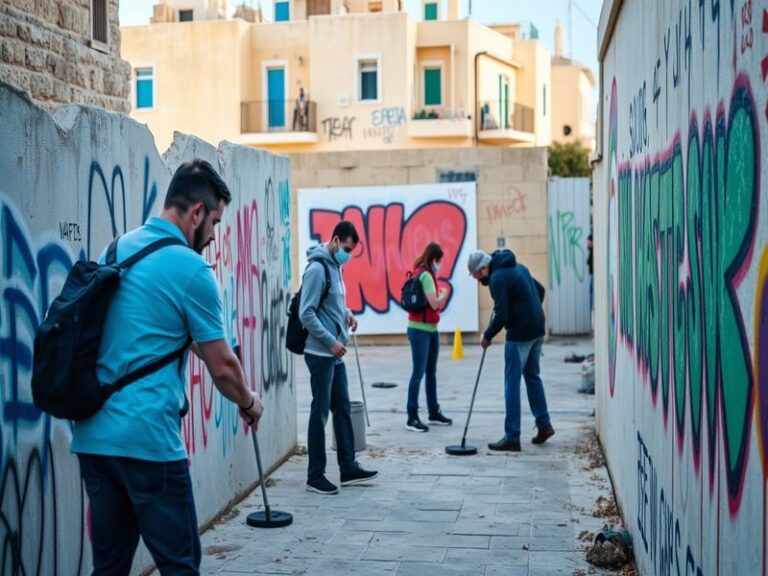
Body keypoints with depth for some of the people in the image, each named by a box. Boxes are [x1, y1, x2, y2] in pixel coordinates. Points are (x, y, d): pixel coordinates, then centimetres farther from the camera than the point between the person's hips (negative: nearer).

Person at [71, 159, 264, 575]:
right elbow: (221, 368, -4)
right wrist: (248, 404, 15)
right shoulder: (190, 268, -10)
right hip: (147, 439, -8)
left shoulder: (115, 251, 11)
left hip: (92, 436, 8)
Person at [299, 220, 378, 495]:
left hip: (335, 354, 9)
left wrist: (346, 313, 5)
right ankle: (315, 475, 7)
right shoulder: (317, 269, -16)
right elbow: (306, 314, -20)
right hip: (320, 353, -9)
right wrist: (331, 341, -20)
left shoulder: (334, 267, 11)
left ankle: (348, 468, 21)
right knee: (320, 412, -2)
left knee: (342, 408, 13)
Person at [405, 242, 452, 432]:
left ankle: (434, 413, 24)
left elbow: (432, 303, 11)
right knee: (418, 373, -8)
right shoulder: (426, 275, -15)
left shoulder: (420, 274, 12)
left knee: (431, 372, 15)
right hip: (420, 330, -10)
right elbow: (434, 303, -18)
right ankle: (412, 418, -6)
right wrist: (444, 294, -2)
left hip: (430, 329, 10)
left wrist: (441, 296, -2)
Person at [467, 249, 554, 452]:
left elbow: (501, 316, -19)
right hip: (537, 329, 9)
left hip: (519, 333, -9)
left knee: (512, 383, -4)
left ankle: (512, 437, -2)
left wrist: (487, 336, -5)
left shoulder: (497, 277, -15)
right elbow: (540, 290, 22)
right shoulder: (518, 267, 13)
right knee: (532, 376, 20)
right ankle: (544, 424, 22)